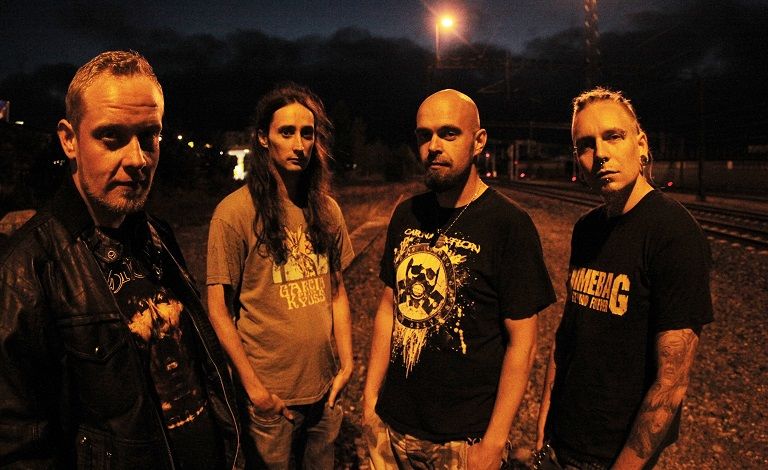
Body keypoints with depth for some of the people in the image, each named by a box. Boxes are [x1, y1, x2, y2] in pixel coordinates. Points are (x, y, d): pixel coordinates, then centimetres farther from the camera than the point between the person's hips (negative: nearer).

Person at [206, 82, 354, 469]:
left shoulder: (327, 209, 2)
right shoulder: (235, 212, -14)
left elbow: (336, 291, 8)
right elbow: (219, 310, -11)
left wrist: (347, 364, 3)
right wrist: (253, 387, -12)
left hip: (324, 391, 5)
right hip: (270, 395, -5)